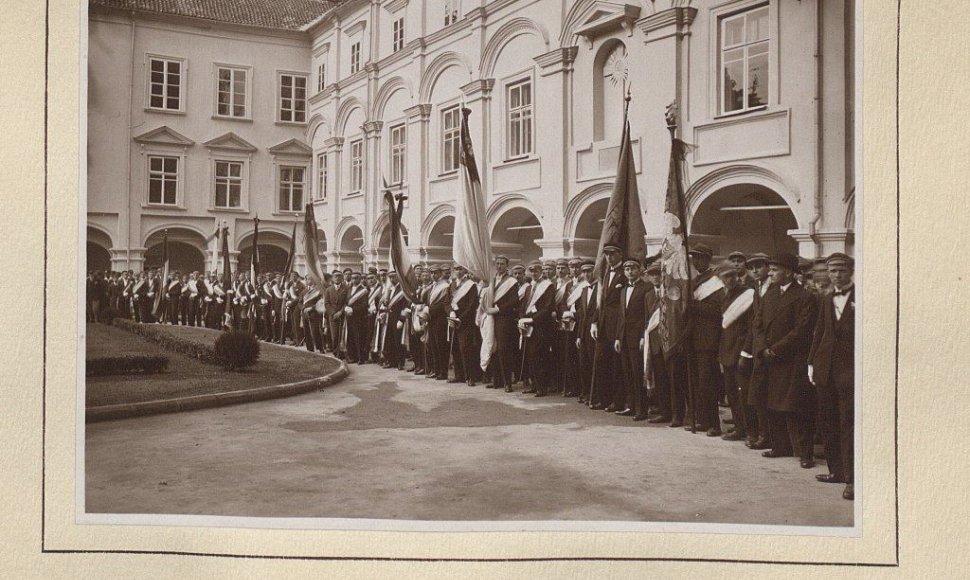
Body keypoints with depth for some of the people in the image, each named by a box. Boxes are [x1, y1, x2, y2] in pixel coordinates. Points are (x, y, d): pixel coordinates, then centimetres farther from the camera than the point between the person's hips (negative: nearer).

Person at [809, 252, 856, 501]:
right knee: (828, 421, 11)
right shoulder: (827, 300, 15)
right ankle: (836, 470, 22)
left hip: (851, 368, -6)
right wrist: (811, 362, 12)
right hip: (826, 367, 6)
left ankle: (851, 479, -3)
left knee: (849, 423, -6)